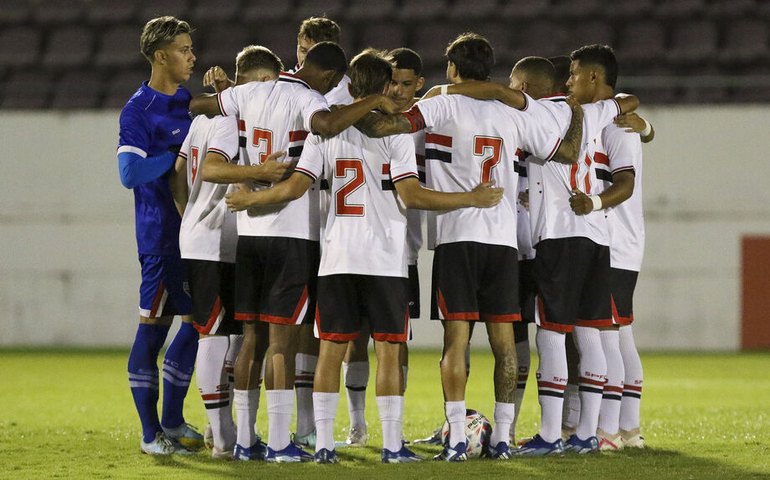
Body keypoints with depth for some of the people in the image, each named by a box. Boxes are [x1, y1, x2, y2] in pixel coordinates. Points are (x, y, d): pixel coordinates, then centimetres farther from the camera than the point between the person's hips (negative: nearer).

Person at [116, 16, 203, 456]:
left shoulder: (191, 102, 13)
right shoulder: (139, 110, -10)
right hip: (161, 233, -8)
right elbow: (131, 172, -18)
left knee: (196, 323, 11)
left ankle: (173, 422, 22)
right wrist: (178, 158, -15)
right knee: (154, 327, -4)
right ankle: (150, 432, 2)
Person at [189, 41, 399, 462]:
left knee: (250, 336, 10)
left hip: (248, 230, 6)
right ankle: (279, 443, -4)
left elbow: (197, 105, 24)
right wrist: (374, 102, -23)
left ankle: (245, 439, 12)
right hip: (292, 233, -6)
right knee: (282, 338, -4)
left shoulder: (251, 93, 9)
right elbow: (329, 125, -34)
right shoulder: (305, 99, -11)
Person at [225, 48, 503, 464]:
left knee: (331, 348, 5)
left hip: (337, 258, 3)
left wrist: (249, 199, 14)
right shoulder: (394, 131, -4)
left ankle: (323, 444, 2)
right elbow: (411, 196, -12)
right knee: (388, 349, 2)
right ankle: (392, 446, 2)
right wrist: (472, 199, -5)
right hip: (385, 258, -3)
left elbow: (296, 187, -2)